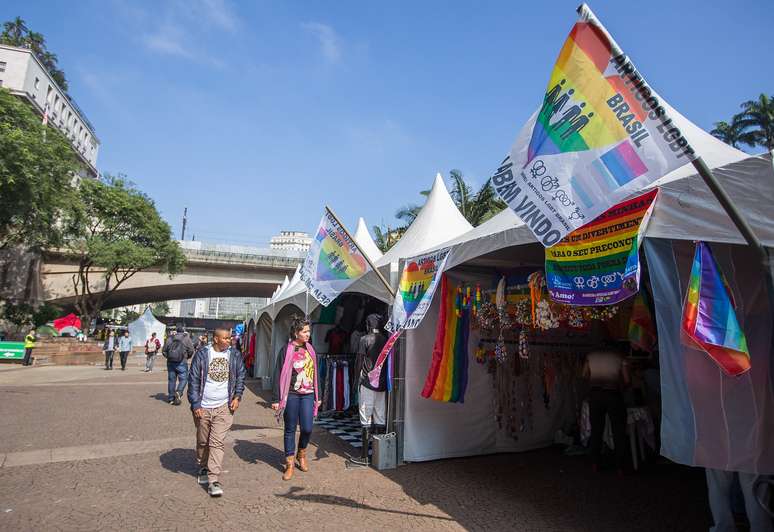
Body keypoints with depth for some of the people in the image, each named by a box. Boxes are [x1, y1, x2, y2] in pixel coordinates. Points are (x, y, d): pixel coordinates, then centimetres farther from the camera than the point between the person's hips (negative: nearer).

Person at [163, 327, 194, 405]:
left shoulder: (170, 338, 9)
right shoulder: (186, 338, 0)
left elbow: (164, 351, 9)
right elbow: (191, 350, -5)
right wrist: (187, 357, 13)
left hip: (170, 362, 4)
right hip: (181, 362, -4)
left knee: (171, 379, 11)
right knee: (183, 379, 3)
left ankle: (171, 398, 17)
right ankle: (178, 392, -21)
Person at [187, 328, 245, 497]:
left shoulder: (235, 355, 1)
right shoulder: (202, 354, -6)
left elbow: (240, 376, 11)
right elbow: (193, 380, -4)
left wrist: (237, 396, 0)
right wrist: (195, 405, -8)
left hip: (224, 407, 0)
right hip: (203, 407, 0)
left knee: (217, 443, -6)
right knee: (202, 442, 16)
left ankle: (214, 481, -1)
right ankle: (203, 468, 40)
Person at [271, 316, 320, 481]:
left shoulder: (310, 349, 9)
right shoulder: (286, 350, -6)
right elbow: (278, 375, -5)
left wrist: (318, 396, 15)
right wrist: (276, 399, -8)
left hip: (308, 394, 4)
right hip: (291, 395, -3)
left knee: (307, 428, 0)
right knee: (290, 429, 7)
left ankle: (302, 454, 29)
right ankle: (290, 463, 21)